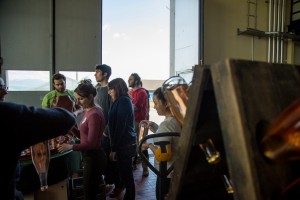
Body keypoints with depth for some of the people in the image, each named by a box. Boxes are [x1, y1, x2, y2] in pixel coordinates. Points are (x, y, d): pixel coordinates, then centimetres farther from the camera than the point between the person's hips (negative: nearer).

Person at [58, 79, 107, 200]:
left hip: (94, 158, -9)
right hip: (90, 157, 9)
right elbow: (83, 136, 12)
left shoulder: (94, 115, -23)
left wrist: (71, 147, -15)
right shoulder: (87, 112, 7)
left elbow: (91, 143, -23)